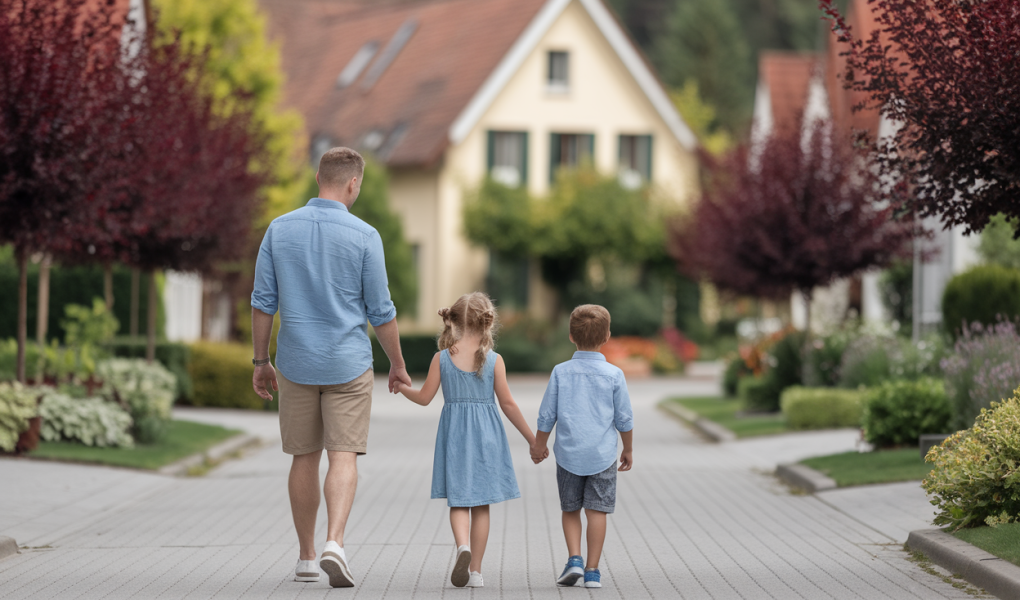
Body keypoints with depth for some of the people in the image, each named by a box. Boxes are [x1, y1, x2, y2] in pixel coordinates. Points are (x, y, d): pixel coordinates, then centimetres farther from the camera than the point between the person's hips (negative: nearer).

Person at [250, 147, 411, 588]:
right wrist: (398, 365, 8)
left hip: (296, 365, 3)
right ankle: (334, 543, -22)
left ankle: (306, 558, 19)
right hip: (348, 365, -3)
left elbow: (262, 302, 0)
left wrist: (260, 362, 10)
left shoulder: (280, 229, -2)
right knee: (343, 457, -1)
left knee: (304, 458, 13)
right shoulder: (363, 236, -9)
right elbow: (381, 312, -5)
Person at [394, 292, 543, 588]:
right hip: (486, 434, 0)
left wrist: (401, 386, 21)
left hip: (453, 435, 0)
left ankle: (463, 545, -25)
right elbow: (507, 403, -4)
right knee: (481, 504, 8)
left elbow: (424, 398, 1)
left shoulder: (442, 358, -3)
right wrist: (531, 437, 5)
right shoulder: (494, 360, -5)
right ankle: (475, 570, 9)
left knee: (458, 500, 5)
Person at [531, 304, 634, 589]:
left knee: (570, 510, 15)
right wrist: (627, 450, 15)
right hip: (602, 455, -1)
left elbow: (547, 415, 3)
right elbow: (624, 418, 1)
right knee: (597, 512, 2)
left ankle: (574, 559, 1)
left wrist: (539, 444, 18)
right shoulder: (613, 375, -4)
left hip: (568, 453, 1)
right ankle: (592, 571, 2)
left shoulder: (561, 372, -3)